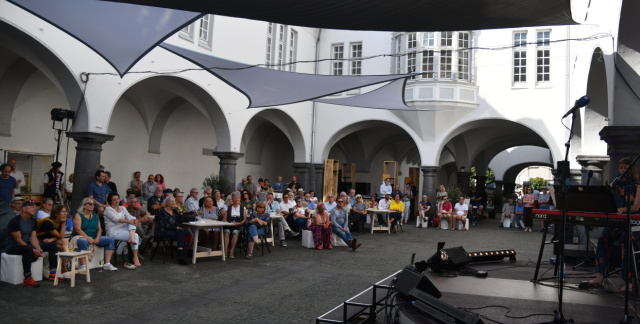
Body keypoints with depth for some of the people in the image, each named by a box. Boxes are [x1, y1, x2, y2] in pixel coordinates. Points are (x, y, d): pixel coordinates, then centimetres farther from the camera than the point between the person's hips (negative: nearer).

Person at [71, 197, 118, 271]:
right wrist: (88, 238, -24)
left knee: (110, 240, -9)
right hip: (81, 237, -7)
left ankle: (107, 264, -14)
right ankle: (83, 267, -39)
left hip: (94, 238, 7)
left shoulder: (95, 216, 16)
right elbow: (78, 229, -14)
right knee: (83, 241, -41)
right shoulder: (78, 215, -2)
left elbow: (99, 229, 11)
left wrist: (97, 238, -10)